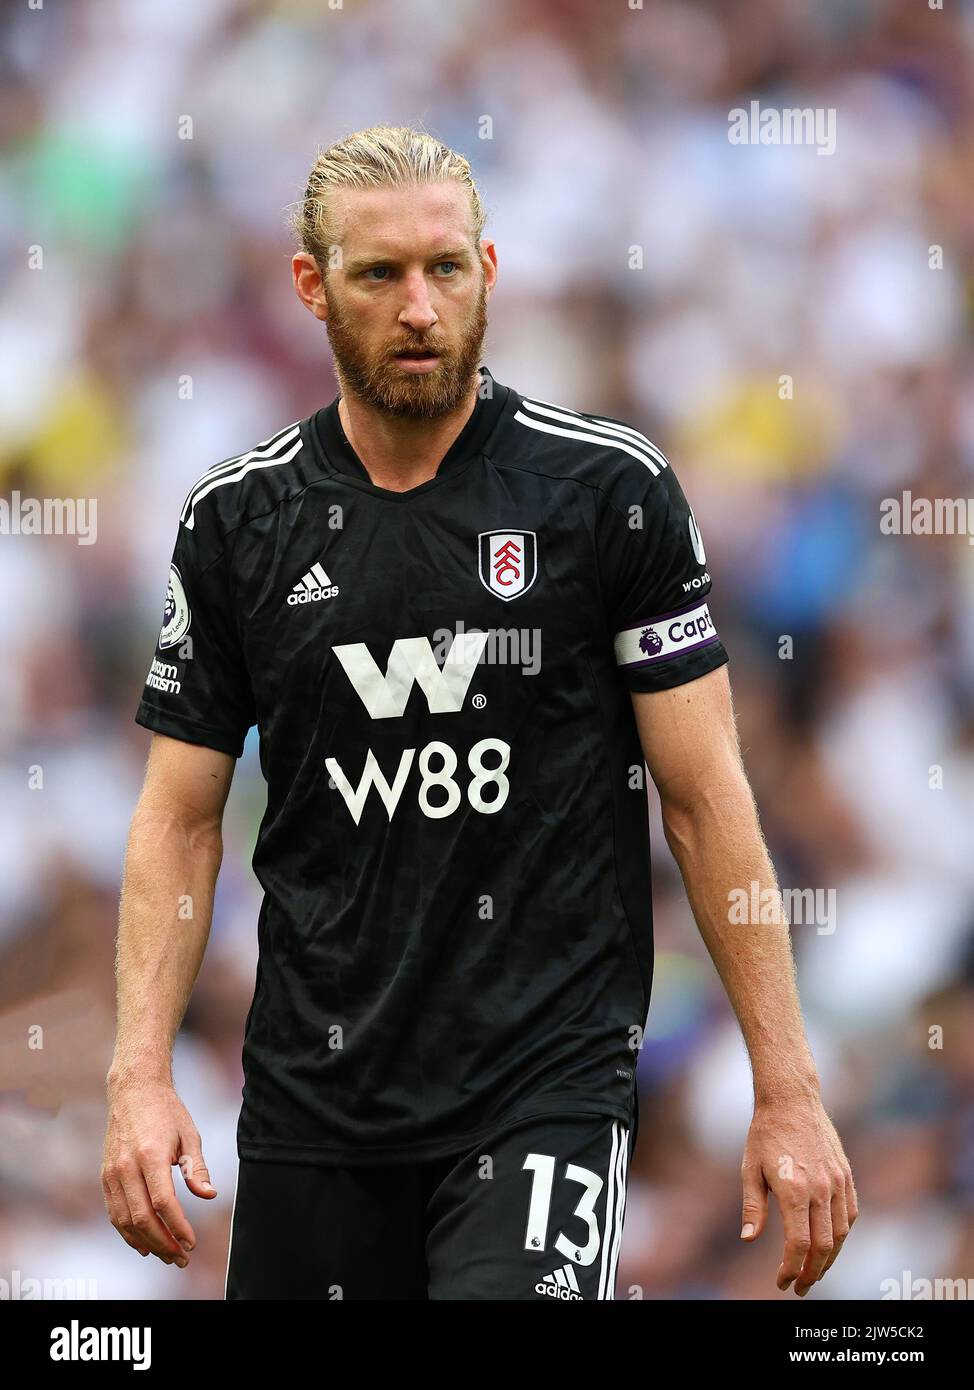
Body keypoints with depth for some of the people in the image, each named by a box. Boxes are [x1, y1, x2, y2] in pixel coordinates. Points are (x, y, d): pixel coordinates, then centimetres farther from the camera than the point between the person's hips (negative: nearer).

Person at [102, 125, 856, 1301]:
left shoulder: (609, 490, -2)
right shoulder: (236, 520, 5)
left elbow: (706, 798, -1)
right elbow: (179, 819, 8)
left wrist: (788, 1092, -5)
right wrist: (139, 1079, -4)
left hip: (549, 1082, -3)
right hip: (311, 1102, 4)